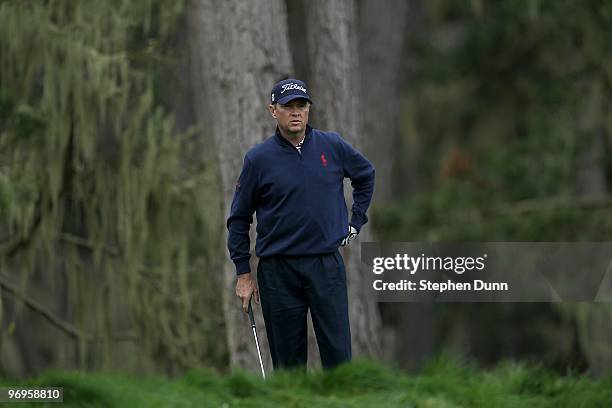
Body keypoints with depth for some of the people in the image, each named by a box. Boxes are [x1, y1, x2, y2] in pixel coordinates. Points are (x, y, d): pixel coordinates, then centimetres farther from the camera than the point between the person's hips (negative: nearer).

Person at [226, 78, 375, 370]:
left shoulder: (332, 146, 1)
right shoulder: (259, 158, -3)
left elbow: (366, 174, 21)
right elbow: (239, 218, 4)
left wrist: (356, 220, 14)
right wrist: (243, 273, 1)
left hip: (327, 267, 1)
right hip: (279, 271, -1)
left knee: (338, 353, -3)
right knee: (288, 358, 5)